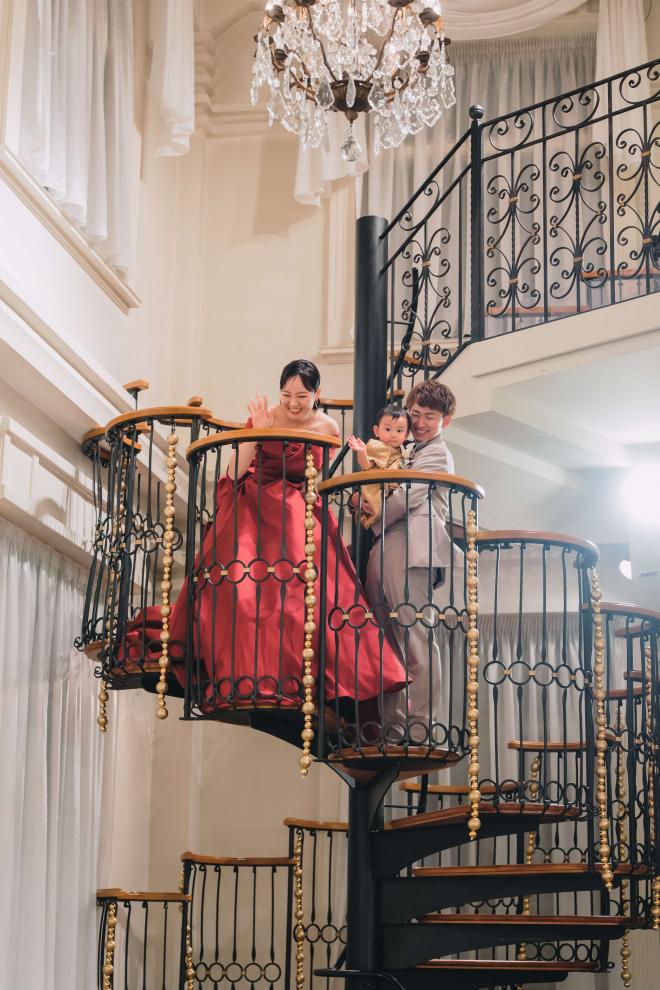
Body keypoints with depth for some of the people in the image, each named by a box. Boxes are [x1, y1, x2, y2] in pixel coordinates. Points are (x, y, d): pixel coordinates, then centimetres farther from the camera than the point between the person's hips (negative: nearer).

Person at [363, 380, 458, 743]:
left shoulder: (437, 455, 0)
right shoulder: (412, 452, 29)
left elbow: (406, 498, -9)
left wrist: (371, 523, 4)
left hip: (411, 552, -10)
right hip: (386, 551, 10)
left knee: (416, 640, -12)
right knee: (389, 642, 9)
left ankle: (418, 730, -14)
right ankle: (392, 727, 12)